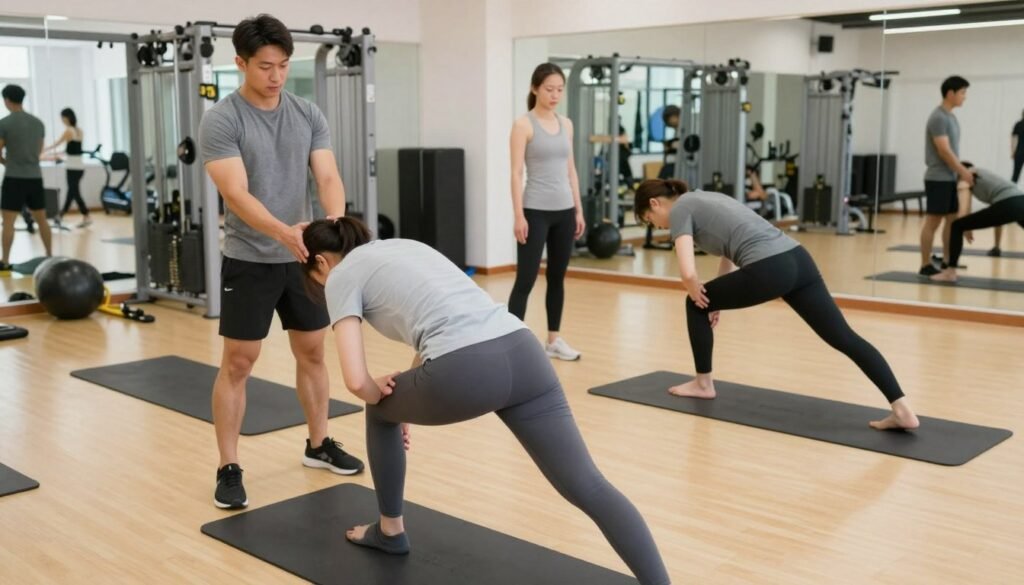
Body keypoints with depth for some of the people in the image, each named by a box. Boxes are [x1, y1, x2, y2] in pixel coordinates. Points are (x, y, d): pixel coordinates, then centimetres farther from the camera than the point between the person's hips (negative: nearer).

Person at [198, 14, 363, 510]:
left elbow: (327, 178, -8)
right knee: (238, 362, -1)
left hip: (302, 257, 5)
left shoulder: (309, 115, 1)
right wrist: (284, 233, -42)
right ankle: (228, 469, 8)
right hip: (249, 260, -5)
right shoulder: (221, 121, -14)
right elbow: (237, 195, -25)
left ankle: (318, 444, 30)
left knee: (312, 351, 14)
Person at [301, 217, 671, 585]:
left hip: (465, 373, -6)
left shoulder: (342, 276, 14)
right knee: (589, 486, 0)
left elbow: (356, 380, 3)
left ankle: (390, 531, 43)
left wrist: (380, 394, 25)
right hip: (522, 354, 6)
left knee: (380, 410, 28)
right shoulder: (405, 246, 35)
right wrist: (409, 399, 46)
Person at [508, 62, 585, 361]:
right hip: (536, 211, -6)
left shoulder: (566, 124, 11)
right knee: (525, 279, -6)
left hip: (564, 211, 6)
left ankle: (554, 339, 23)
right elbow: (517, 173, -11)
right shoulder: (523, 125, -7)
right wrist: (518, 215, -17)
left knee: (557, 278, 12)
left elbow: (571, 170, 14)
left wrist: (578, 209, 10)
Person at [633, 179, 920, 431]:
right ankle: (902, 410, -4)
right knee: (844, 337, 3)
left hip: (769, 270, -9)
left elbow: (688, 272, -11)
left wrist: (697, 294, 11)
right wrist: (718, 298, 39)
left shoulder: (679, 211, 4)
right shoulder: (703, 199, 31)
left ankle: (703, 383, 29)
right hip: (798, 259, 9)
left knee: (695, 305, 16)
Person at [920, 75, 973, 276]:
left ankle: (947, 263, 17)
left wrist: (961, 171, 18)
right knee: (933, 221, -5)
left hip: (951, 178, 10)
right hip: (938, 178, -10)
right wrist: (963, 172, -14)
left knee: (952, 220, 11)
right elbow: (944, 151, -19)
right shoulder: (938, 117, -15)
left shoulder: (950, 116, 15)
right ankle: (926, 266, -1)